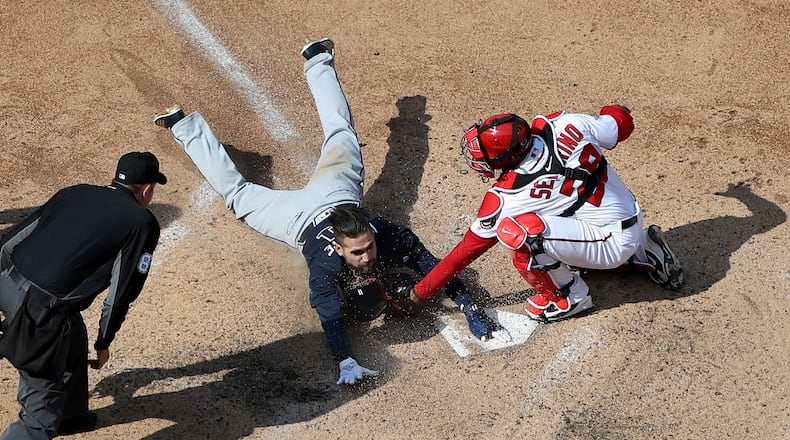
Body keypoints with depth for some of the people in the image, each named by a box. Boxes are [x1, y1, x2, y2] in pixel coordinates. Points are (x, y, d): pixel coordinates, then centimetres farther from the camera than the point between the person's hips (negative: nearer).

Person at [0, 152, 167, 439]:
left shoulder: (75, 192, 17)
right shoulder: (142, 222, 1)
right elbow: (122, 292, -1)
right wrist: (104, 343, 11)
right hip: (40, 311, -8)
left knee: (72, 340, 34)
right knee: (42, 413, 8)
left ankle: (69, 416, 52)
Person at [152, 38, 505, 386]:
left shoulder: (393, 238, -37)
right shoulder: (327, 266, -43)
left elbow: (437, 270, -32)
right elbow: (331, 318, -46)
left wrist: (472, 310, -39)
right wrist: (346, 364, -59)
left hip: (337, 193, 3)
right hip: (299, 217, -3)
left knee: (341, 136, 26)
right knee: (238, 193, 17)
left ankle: (317, 60, 41)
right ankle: (182, 125, 31)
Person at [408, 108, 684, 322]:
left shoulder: (508, 195, -21)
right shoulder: (566, 123, -11)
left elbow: (471, 247, -12)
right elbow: (623, 124, 2)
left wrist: (420, 292, -2)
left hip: (614, 243, -8)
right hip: (634, 217, 9)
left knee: (515, 230, -23)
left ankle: (570, 297, -1)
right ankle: (644, 254, 27)